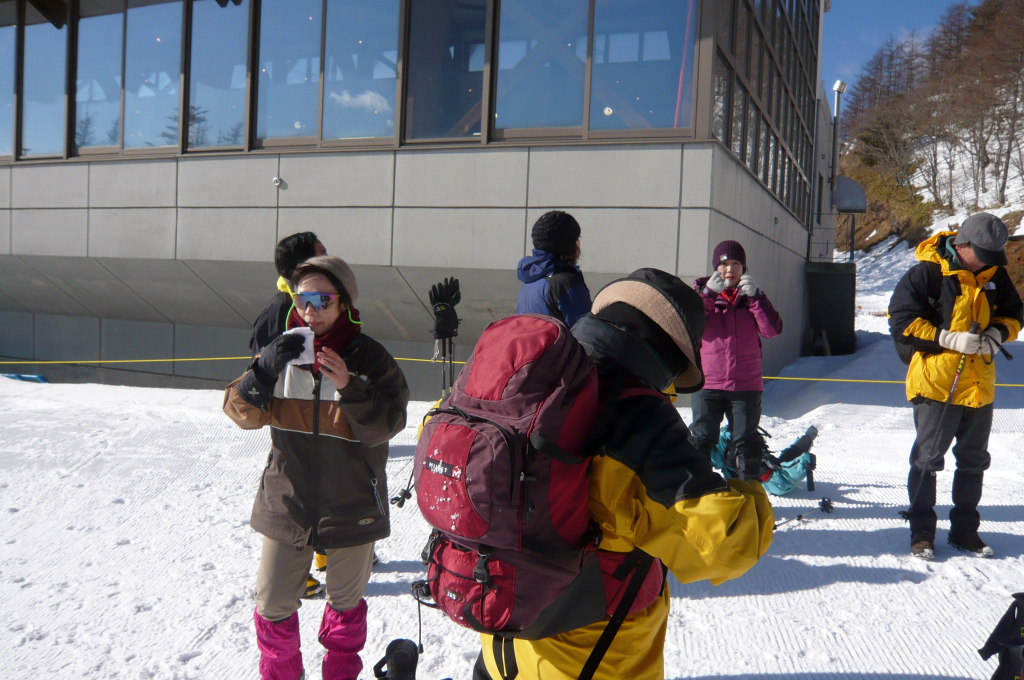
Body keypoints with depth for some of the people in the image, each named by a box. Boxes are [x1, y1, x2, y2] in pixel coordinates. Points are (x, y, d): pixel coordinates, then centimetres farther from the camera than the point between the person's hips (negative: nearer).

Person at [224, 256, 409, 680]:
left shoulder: (369, 357, -8)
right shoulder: (282, 351, 0)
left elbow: (387, 425, -13)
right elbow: (242, 413, -4)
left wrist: (350, 388, -29)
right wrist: (264, 371, -22)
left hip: (351, 506, -2)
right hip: (286, 501, 2)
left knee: (346, 601, 17)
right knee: (273, 604, 7)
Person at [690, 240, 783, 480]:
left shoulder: (752, 297, 9)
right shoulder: (703, 292, 5)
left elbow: (772, 329, -7)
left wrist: (755, 296, -15)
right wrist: (708, 293, -21)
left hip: (746, 385, 1)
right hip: (708, 383, -1)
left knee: (746, 442, 9)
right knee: (702, 439, 2)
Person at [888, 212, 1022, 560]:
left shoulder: (994, 274, 6)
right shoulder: (927, 272, -11)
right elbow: (902, 323, -13)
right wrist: (951, 339, -21)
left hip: (980, 385, 6)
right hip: (937, 384, -6)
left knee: (974, 461, 14)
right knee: (927, 458, 0)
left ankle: (964, 530, 28)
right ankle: (922, 532, 13)